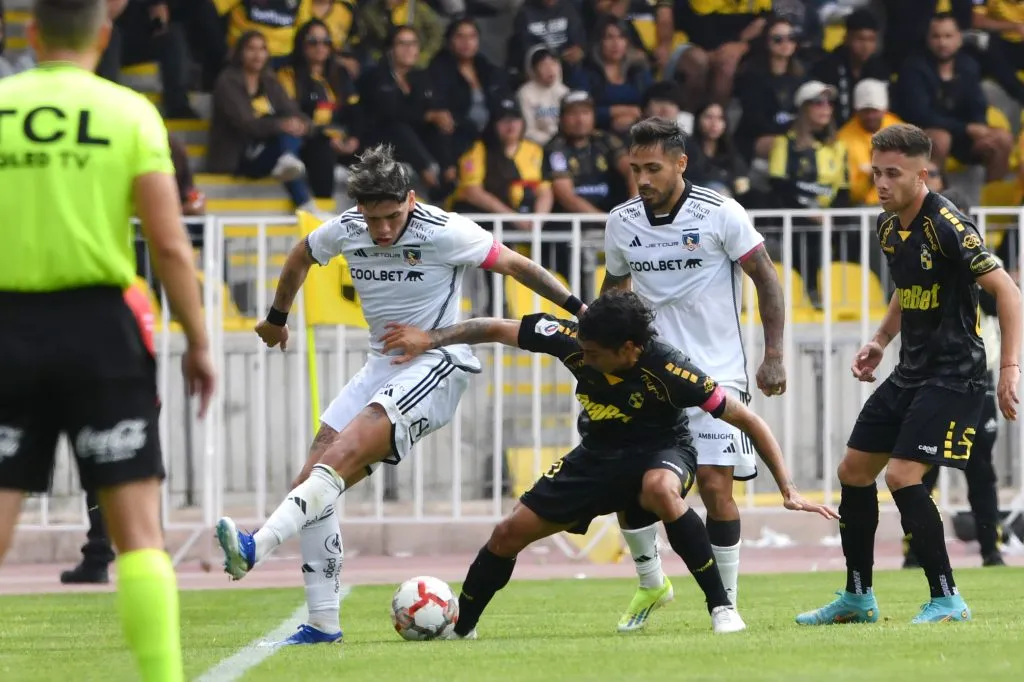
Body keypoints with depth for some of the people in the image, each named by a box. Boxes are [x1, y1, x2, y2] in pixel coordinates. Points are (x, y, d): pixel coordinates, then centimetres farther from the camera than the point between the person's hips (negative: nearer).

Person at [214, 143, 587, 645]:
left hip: (437, 365, -7)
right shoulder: (343, 231, 1)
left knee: (343, 454, -28)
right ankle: (322, 624, -1)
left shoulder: (444, 233, -15)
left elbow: (516, 265, -5)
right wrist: (276, 318, 36)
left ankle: (255, 548, -43)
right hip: (383, 366, 7)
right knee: (311, 484, -4)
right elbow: (300, 258, 23)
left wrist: (576, 309, -5)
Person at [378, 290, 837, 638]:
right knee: (511, 532, 0)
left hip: (661, 450, -5)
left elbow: (748, 421, -24)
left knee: (660, 489, -41)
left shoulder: (667, 371, -32)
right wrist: (431, 340, -16)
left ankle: (722, 606, -30)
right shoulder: (572, 340, -23)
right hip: (599, 453, 5)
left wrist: (788, 490, -24)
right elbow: (496, 329, -9)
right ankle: (459, 626, 24)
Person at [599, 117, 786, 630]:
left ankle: (726, 603, 4)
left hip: (716, 371, -4)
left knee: (715, 484, -10)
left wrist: (773, 355, -8)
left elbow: (766, 278, -3)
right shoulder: (621, 222, 3)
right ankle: (651, 583, 18)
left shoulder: (720, 214, -10)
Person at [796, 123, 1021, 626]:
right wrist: (880, 342, 15)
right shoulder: (889, 225, 7)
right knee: (854, 471, 11)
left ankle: (946, 600, -7)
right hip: (911, 371, 9)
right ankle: (858, 599, 24)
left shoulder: (946, 225, -20)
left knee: (902, 476, -19)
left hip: (954, 374, -9)